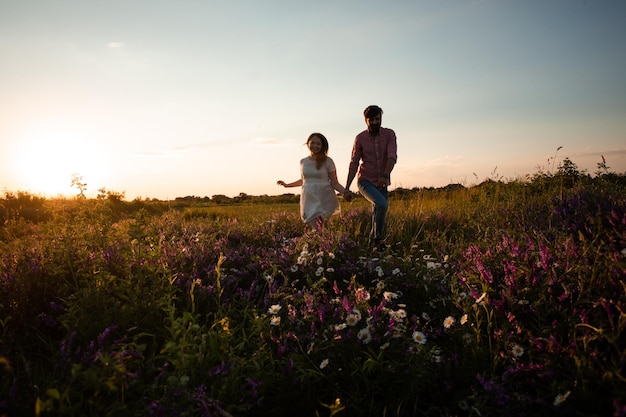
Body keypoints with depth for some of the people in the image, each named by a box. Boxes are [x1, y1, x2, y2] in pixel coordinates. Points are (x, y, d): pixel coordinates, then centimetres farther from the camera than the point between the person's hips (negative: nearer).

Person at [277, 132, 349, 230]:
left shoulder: (327, 161, 0)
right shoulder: (303, 162, 11)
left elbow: (334, 183, -1)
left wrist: (345, 192, -18)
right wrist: (287, 185, 35)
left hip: (324, 199, -3)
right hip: (308, 199, 3)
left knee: (318, 227, -18)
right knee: (314, 228, -9)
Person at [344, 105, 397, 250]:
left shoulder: (389, 134, -5)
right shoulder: (360, 138, -6)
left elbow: (392, 156, -20)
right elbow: (354, 164, -3)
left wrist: (385, 176, -37)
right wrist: (347, 187, -9)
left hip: (381, 183, 3)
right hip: (365, 182, -3)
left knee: (378, 215, 6)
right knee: (382, 204, -27)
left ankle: (373, 241, 26)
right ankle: (378, 238, -12)